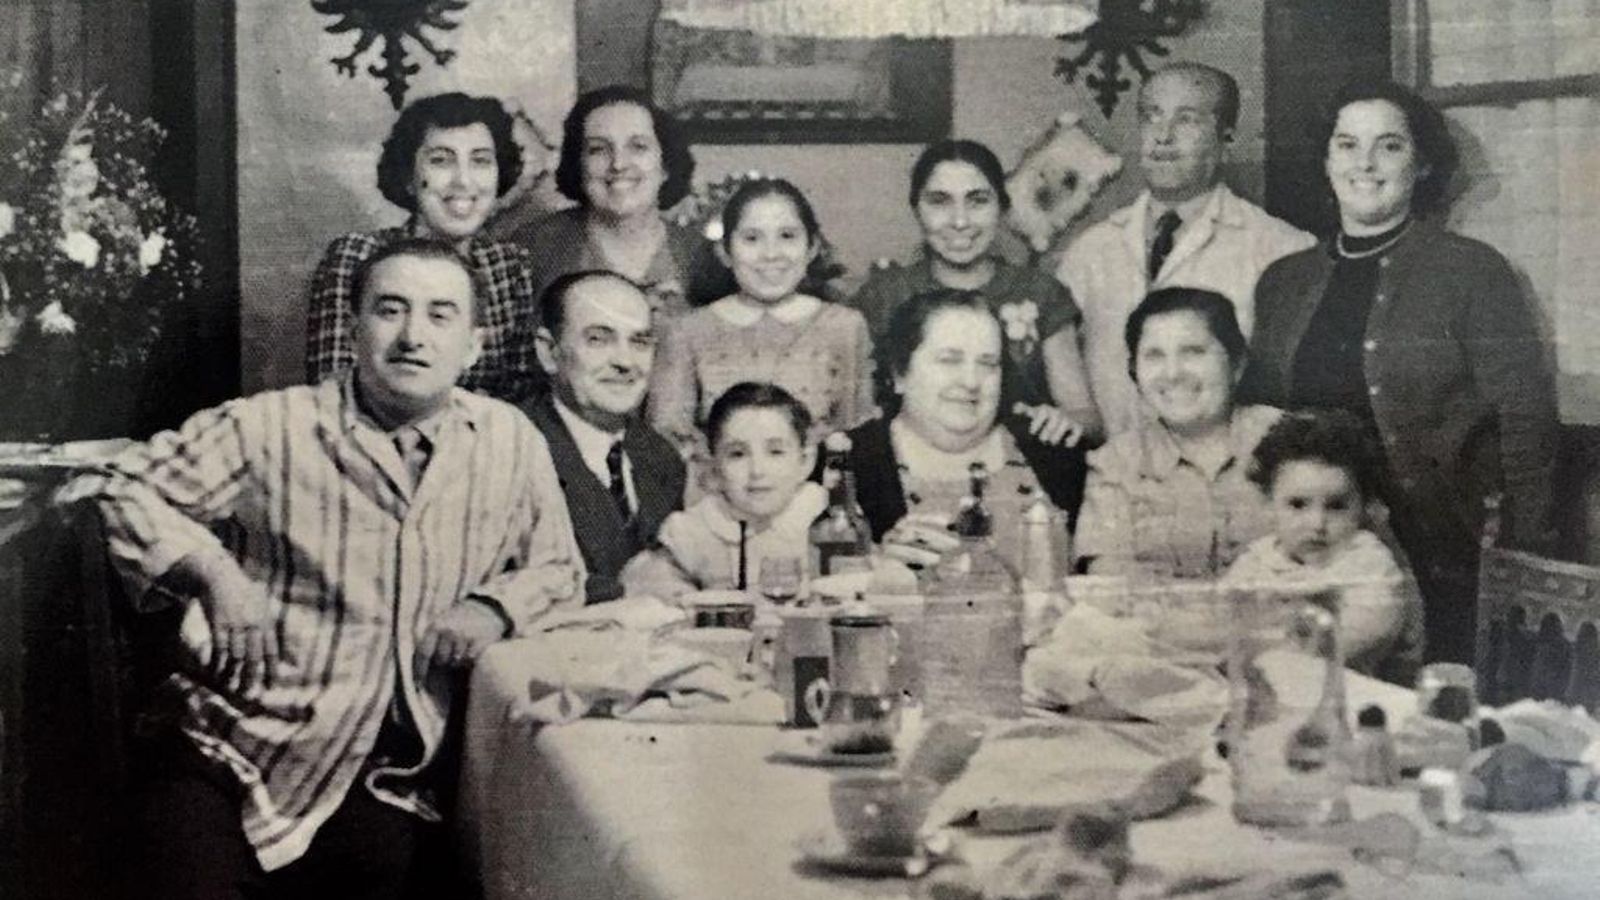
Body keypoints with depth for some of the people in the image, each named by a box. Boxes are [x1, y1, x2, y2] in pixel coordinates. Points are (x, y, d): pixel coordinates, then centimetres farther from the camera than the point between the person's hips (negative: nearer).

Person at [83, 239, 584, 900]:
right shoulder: (271, 429, -1)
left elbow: (557, 567, 18)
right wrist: (212, 572, -8)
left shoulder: (511, 443, 7)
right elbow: (125, 490, 6)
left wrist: (496, 608, -2)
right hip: (241, 752, -1)